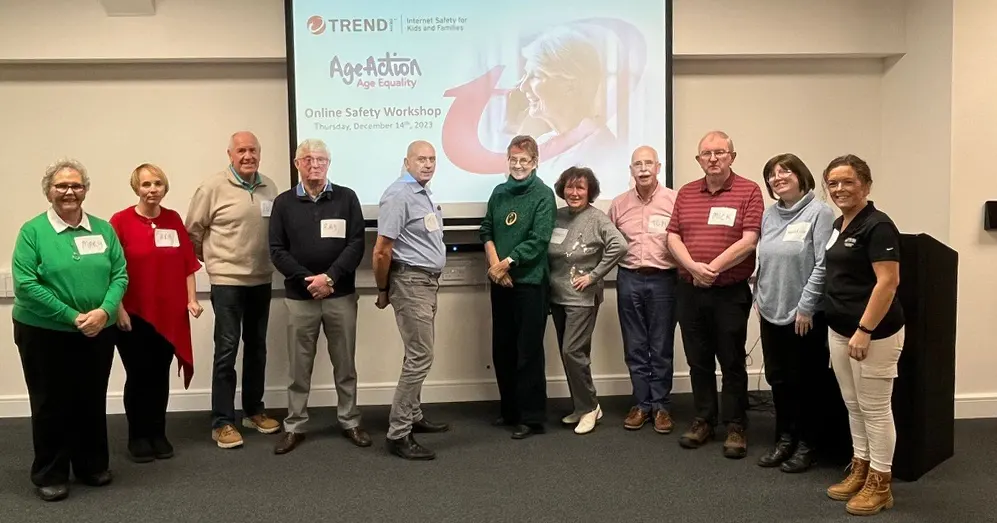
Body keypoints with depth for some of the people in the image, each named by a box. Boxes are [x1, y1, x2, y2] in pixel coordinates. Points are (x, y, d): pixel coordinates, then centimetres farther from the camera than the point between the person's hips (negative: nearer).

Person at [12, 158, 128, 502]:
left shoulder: (103, 229, 5)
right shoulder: (32, 230, -6)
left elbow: (120, 274, 1)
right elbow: (25, 284, -14)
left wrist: (104, 311, -17)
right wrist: (73, 317, -19)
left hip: (98, 334, 3)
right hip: (44, 334, -3)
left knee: (93, 401, 13)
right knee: (51, 405, 7)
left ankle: (93, 467, 30)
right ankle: (49, 475, 22)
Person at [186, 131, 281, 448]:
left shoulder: (269, 187, 5)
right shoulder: (213, 187, -8)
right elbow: (193, 230, -1)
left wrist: (267, 260, 9)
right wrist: (212, 259, 6)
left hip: (262, 280, 5)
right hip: (227, 281, -5)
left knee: (257, 348, 14)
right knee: (226, 350, -2)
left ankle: (254, 411, 28)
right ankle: (222, 422, 8)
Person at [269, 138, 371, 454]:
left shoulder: (347, 198, 3)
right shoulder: (284, 203, 5)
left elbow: (356, 244, -3)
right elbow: (277, 250, 0)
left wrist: (330, 277, -15)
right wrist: (307, 279, -13)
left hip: (341, 295, 0)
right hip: (299, 297, 0)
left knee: (345, 364, 10)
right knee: (299, 367, 8)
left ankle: (350, 422, 22)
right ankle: (294, 427, 20)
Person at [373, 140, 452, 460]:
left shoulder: (424, 193, 14)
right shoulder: (398, 195, -16)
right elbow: (382, 250, -19)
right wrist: (383, 291, -10)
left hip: (427, 281, 10)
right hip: (410, 282, -10)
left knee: (418, 353, 16)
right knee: (420, 356, -10)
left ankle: (413, 416, 28)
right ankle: (398, 434, -5)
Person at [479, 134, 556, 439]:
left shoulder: (543, 195, -5)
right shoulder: (499, 192, 11)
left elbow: (539, 240, -13)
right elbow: (486, 230, 8)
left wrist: (506, 263, -13)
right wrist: (494, 264, -7)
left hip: (530, 282, -6)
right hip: (500, 281, 6)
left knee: (528, 352, -2)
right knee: (502, 350, 11)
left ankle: (532, 418, 8)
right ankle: (510, 411, 25)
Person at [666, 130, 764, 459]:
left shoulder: (749, 191, -4)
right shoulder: (686, 193, 11)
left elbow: (749, 240, -12)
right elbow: (673, 237, 5)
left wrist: (713, 268, -16)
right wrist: (693, 266, -12)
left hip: (731, 292, -4)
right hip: (690, 290, 4)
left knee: (732, 361, 4)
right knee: (698, 360, 12)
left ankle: (736, 427, 15)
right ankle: (703, 420, 25)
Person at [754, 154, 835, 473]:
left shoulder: (819, 212, -10)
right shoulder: (769, 215, 10)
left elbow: (823, 265, -16)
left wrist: (806, 307, -17)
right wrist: (760, 298, 12)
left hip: (804, 315, -6)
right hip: (772, 313, 6)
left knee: (804, 381, 5)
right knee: (777, 378, 14)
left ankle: (806, 445, 20)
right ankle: (784, 439, 28)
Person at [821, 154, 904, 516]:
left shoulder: (878, 226, -15)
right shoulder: (839, 224, 11)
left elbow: (887, 283, -20)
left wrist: (864, 331, -22)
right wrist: (844, 330, 17)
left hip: (874, 333, -8)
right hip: (839, 330, 9)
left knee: (875, 408, 2)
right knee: (853, 406, 16)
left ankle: (880, 484, 14)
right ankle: (860, 470, 28)